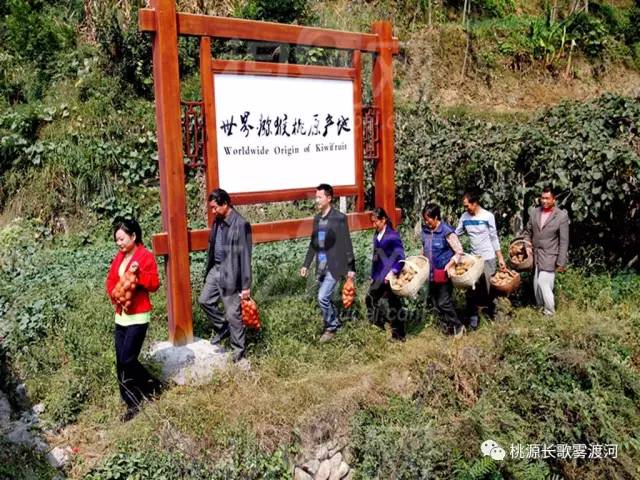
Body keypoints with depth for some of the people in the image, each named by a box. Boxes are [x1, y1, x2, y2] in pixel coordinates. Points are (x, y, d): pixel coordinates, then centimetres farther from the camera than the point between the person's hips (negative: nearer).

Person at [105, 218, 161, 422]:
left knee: (128, 360, -10)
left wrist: (138, 272, -27)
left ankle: (152, 386, 15)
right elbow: (110, 280, 14)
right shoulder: (119, 257, 13)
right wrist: (115, 296, -6)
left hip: (138, 316, -7)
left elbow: (154, 284, -12)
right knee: (121, 363, 6)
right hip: (120, 316, 7)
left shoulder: (146, 256, -8)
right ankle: (132, 404, 19)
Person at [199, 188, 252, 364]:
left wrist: (246, 286, -17)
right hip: (215, 270, 8)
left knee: (233, 314, 0)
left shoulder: (241, 224, -18)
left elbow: (245, 256, -18)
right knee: (204, 300, 15)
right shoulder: (217, 221, 7)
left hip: (231, 274, -8)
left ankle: (239, 354, 14)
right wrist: (208, 269, 18)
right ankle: (222, 329, 36)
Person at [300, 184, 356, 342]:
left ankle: (331, 327, 7)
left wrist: (351, 267, -9)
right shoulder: (317, 218, 9)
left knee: (323, 297, -12)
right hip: (321, 266, 7)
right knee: (326, 298, 14)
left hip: (334, 265, -7)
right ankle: (335, 323, 32)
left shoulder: (339, 218, -11)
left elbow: (347, 244, -9)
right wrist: (306, 264, 13)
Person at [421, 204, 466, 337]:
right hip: (432, 272, 7)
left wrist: (449, 266, -21)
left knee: (443, 302, -8)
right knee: (435, 302, 12)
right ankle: (449, 325, 27)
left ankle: (458, 326, 10)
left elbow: (459, 251, -14)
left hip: (444, 273, -7)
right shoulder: (425, 230, 3)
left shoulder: (447, 231, -16)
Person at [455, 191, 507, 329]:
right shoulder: (464, 217, -2)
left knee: (489, 287, 8)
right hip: (473, 258, 2)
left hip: (488, 258, -2)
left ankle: (491, 309, 30)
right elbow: (456, 235, 5)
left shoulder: (488, 216, -10)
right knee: (472, 288, 1)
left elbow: (494, 238, -5)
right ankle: (473, 315, 12)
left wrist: (500, 258, -5)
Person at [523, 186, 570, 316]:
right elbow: (528, 232, 14)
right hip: (535, 255, 5)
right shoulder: (534, 211, 4)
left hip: (549, 256, -5)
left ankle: (549, 312, 8)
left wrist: (561, 262, -11)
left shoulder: (562, 216, -10)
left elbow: (564, 241, -9)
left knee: (543, 283, -10)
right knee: (537, 284, 11)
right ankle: (540, 308, 29)